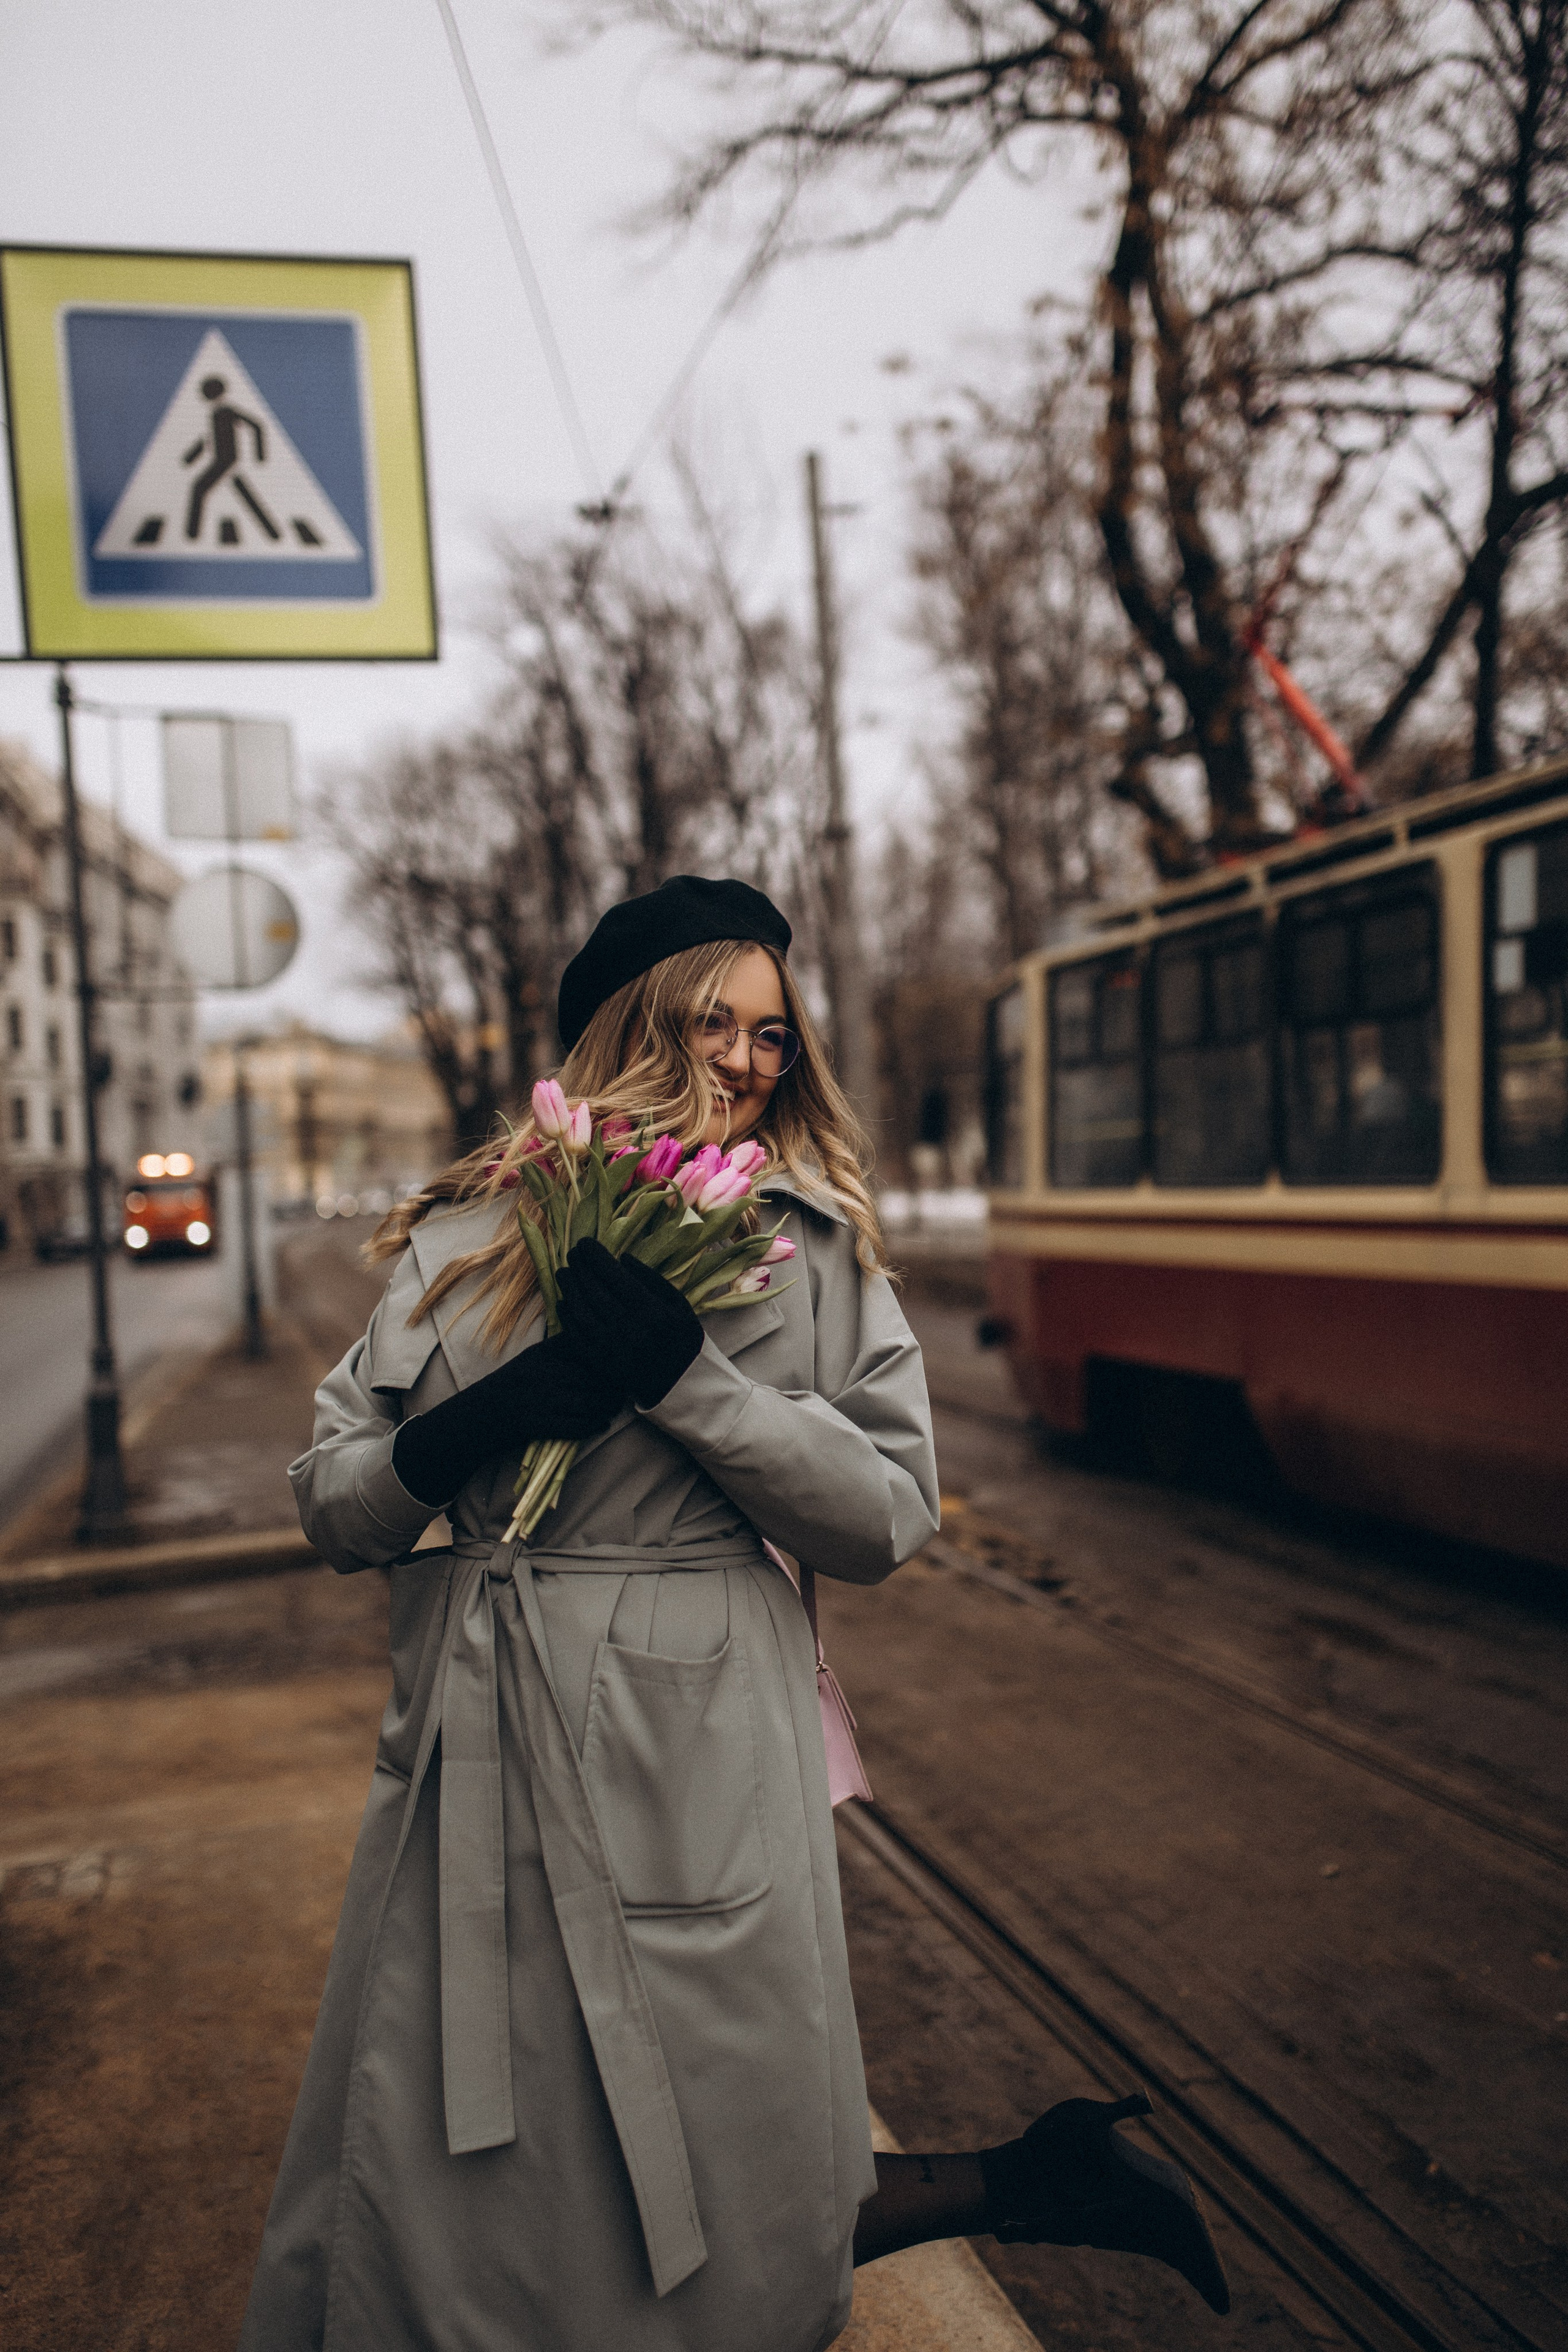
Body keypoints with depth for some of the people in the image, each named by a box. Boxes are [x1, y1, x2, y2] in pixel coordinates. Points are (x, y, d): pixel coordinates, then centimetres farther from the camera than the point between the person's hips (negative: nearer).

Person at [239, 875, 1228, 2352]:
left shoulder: (810, 1243, -1)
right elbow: (331, 1508, 2)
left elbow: (889, 1516, -8)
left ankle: (1019, 2186, 30)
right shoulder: (467, 1235, 4)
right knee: (431, 2217, 16)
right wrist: (493, 1417, -17)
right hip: (472, 1758, 4)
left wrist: (686, 1377, -19)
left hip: (698, 1747, -3)